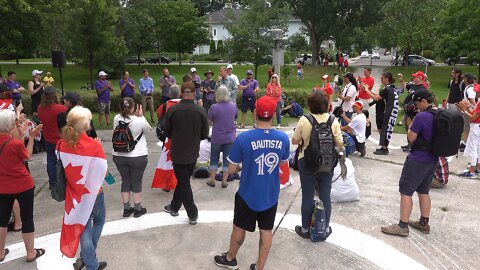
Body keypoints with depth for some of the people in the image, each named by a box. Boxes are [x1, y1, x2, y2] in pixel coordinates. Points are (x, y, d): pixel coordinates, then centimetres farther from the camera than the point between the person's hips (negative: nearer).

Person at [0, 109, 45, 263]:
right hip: (23, 186, -5)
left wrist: (20, 135, 6)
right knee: (27, 218, 10)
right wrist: (32, 137, -2)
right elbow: (27, 156, -5)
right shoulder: (16, 144, -24)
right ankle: (31, 253, 22)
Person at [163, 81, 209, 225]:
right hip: (193, 153, 2)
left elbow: (167, 131, -1)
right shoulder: (201, 111, -11)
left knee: (184, 182, 8)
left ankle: (192, 214, 11)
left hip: (178, 153, -2)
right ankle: (174, 206, 34)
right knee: (183, 180, 20)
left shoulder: (172, 110, -13)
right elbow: (204, 134, -3)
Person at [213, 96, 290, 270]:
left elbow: (231, 169, -12)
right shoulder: (283, 138, -12)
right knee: (266, 231, 17)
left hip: (248, 194, -2)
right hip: (271, 195, 2)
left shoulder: (243, 138, -22)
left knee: (239, 227, 19)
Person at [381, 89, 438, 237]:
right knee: (423, 191, 19)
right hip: (433, 160, 9)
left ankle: (402, 226, 3)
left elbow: (411, 138, -14)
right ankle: (424, 223, 28)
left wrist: (412, 121, -4)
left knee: (405, 191, -1)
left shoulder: (421, 116, -21)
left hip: (417, 160, -8)